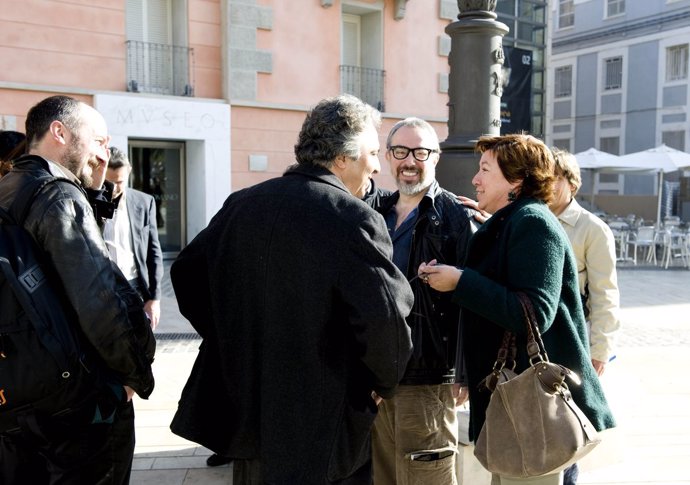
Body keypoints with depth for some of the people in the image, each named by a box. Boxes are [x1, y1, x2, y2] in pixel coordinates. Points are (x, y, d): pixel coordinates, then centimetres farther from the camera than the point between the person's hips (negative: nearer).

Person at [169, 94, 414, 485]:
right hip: (322, 430, -6)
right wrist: (385, 383, -7)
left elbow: (188, 273, 10)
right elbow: (385, 318, -27)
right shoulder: (355, 219, -19)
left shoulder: (241, 204, 1)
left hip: (244, 414, 6)